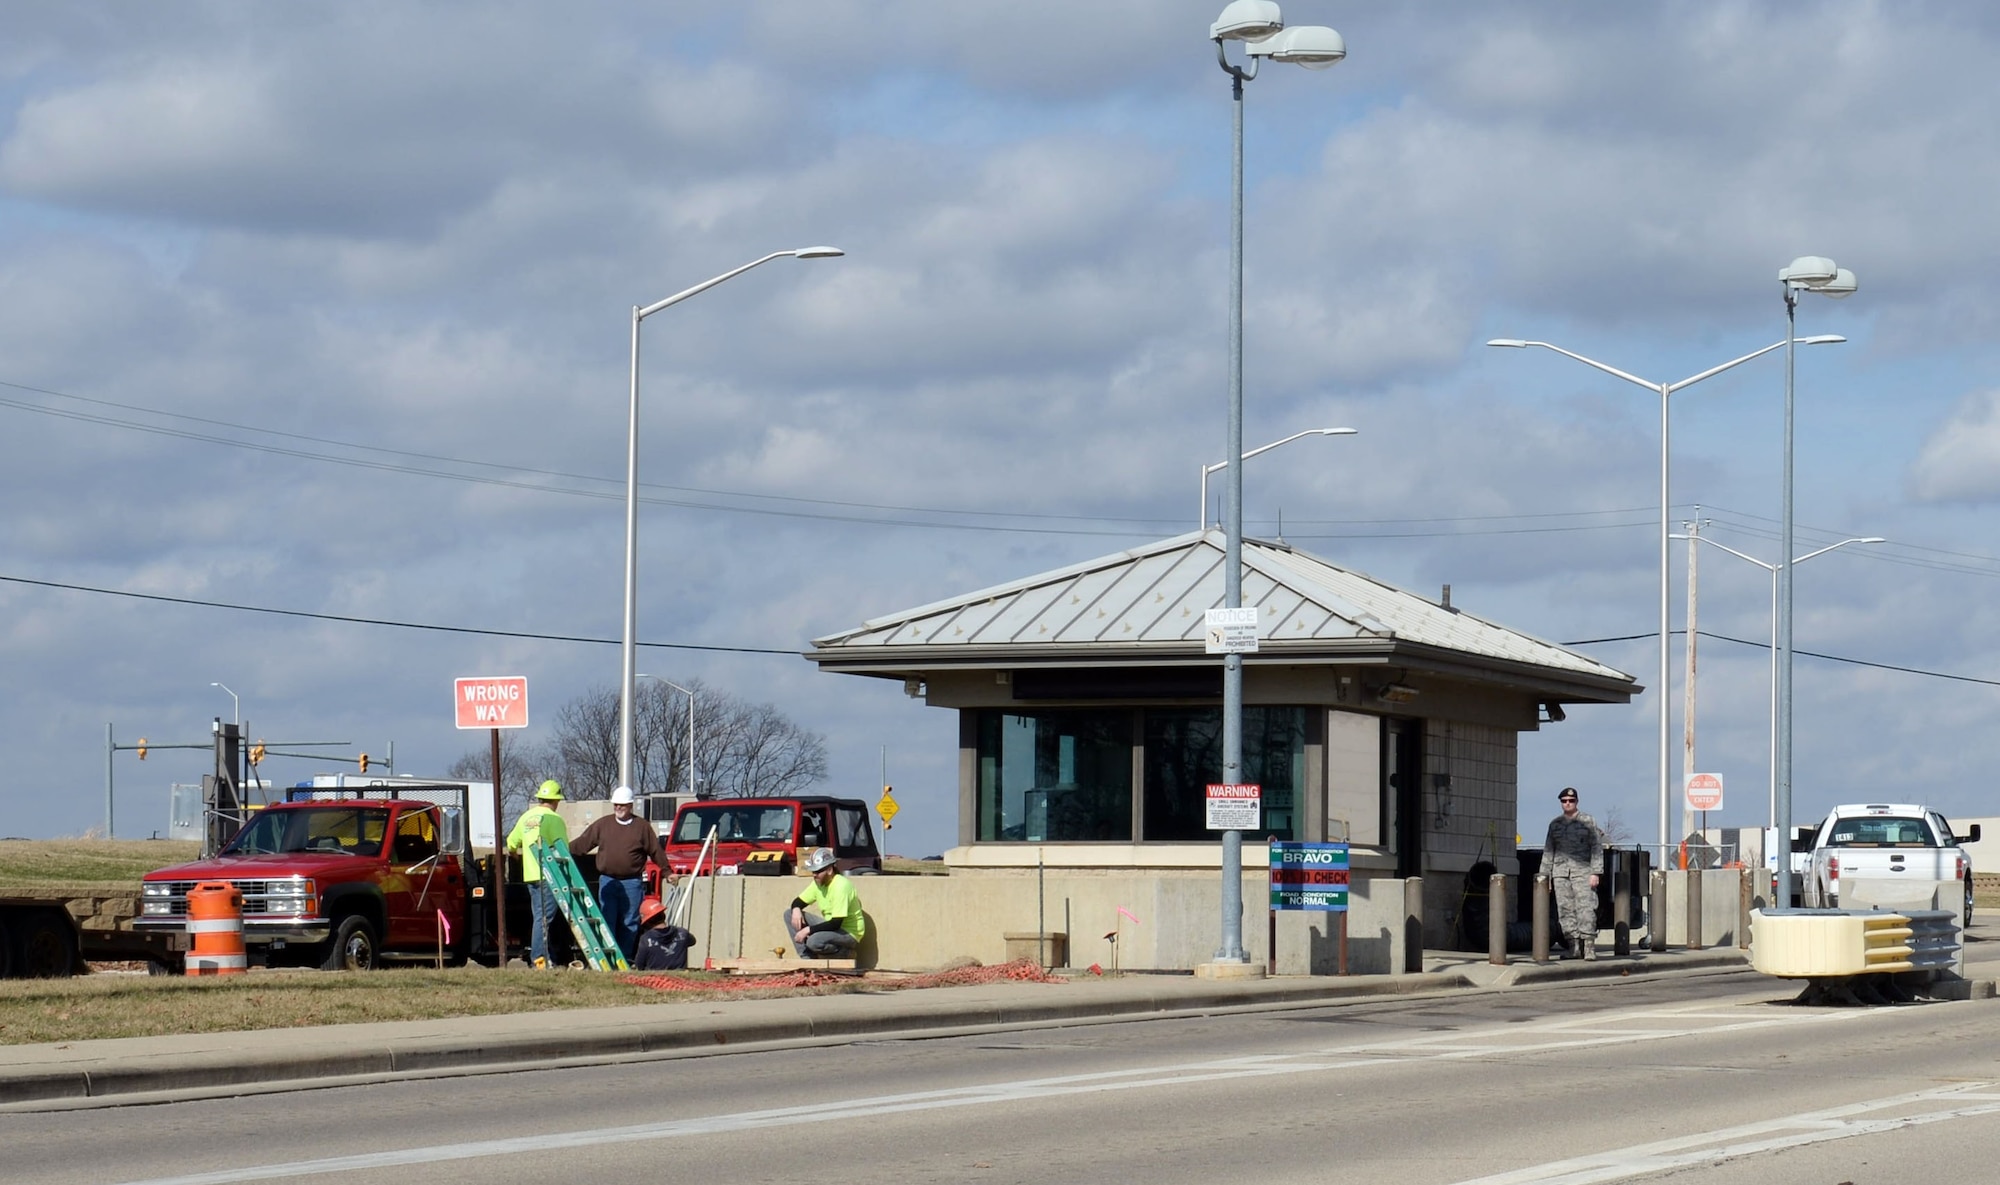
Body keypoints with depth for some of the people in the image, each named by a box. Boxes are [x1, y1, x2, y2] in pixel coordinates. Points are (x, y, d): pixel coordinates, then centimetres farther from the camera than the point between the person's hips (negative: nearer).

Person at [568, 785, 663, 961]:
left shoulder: (642, 827, 4)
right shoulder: (603, 825, 8)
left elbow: (656, 852, 9)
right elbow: (582, 843, 8)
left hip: (632, 883, -1)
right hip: (607, 881, 1)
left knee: (629, 923, 3)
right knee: (607, 921, -1)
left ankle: (625, 958, 11)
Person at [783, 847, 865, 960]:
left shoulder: (841, 886, -24)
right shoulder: (818, 883, 1)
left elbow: (836, 923, -29)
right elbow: (798, 902, 11)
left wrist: (808, 930, -29)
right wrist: (796, 909, -15)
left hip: (849, 934, -9)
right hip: (830, 927, 9)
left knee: (814, 941, -37)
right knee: (789, 914, 0)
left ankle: (844, 954, -6)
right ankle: (807, 958, -5)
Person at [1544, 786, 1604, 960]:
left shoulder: (1588, 821, 3)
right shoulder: (1555, 824, 14)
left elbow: (1597, 848, -1)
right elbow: (1548, 851, 16)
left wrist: (1595, 873, -10)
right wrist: (1545, 876, 10)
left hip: (1582, 871, -4)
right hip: (1561, 872, 4)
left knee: (1585, 907, -14)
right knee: (1565, 910, -2)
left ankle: (1589, 947, -15)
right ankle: (1575, 947, 0)